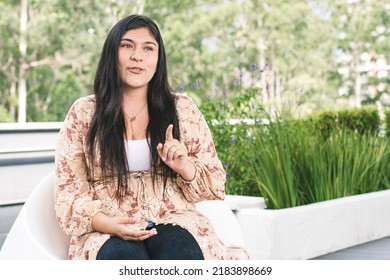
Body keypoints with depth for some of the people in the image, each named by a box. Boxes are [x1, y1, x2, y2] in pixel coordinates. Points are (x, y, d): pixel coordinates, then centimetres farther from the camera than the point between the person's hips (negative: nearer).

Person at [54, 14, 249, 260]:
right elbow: (69, 193, 5)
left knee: (181, 254, -34)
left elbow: (216, 184, 13)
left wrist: (185, 168, -10)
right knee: (124, 255, -36)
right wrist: (106, 223, -15)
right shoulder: (83, 113, 9)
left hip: (175, 221, 1)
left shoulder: (183, 109, 12)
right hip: (109, 232, -1)